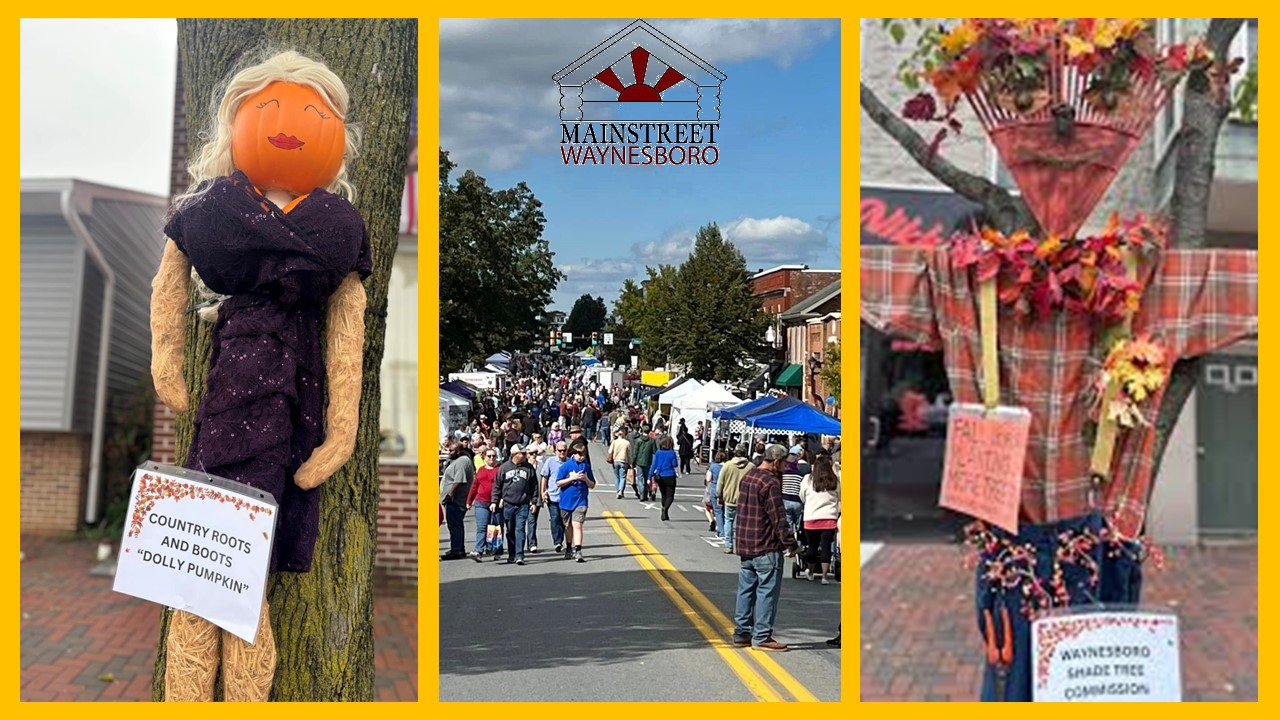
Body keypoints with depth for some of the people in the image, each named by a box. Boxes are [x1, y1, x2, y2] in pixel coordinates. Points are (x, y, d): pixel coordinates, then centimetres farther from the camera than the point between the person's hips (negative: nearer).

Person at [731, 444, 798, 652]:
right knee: (767, 590, -1)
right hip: (766, 548, -9)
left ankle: (742, 633, 19)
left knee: (746, 588, 14)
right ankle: (761, 636, 2)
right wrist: (790, 543, -12)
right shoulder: (770, 482, -17)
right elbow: (778, 517, -18)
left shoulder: (748, 476, 11)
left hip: (744, 544, 9)